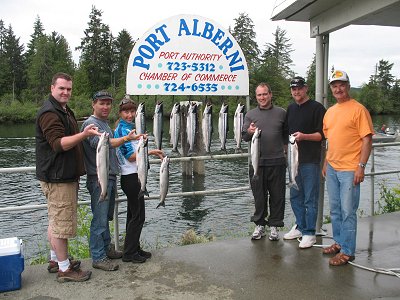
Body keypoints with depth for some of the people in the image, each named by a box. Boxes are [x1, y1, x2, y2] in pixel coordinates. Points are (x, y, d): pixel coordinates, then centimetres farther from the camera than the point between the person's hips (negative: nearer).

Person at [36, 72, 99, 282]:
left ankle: (56, 260, 30)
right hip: (57, 178, -11)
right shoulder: (49, 113, -15)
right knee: (61, 223, -5)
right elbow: (59, 143, -25)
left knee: (56, 221, 18)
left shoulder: (64, 111, 18)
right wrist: (84, 134, -36)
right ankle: (64, 269, 3)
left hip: (65, 176, 11)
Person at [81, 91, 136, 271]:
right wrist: (126, 138, -40)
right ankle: (98, 258, 4)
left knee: (106, 216, 18)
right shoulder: (91, 123, -13)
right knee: (100, 219, -4)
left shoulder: (105, 123, 18)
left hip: (110, 177, 9)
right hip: (99, 178, -9)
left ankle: (106, 248, 29)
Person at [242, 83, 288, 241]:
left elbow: (287, 134, 13)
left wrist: (286, 148, 4)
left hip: (277, 161, 0)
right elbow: (244, 137, 5)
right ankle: (259, 225, 21)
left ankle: (274, 226, 18)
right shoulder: (250, 114, 8)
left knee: (277, 195, 5)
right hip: (257, 161, 1)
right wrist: (249, 132, -15)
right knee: (259, 195, 7)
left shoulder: (281, 113, 7)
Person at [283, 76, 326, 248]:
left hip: (310, 161, -7)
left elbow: (322, 134, -9)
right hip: (294, 159, 7)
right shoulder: (290, 109, 15)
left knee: (310, 199, -1)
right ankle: (300, 227, 28)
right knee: (295, 197, 14)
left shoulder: (317, 108, -5)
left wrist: (304, 136, -23)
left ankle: (309, 233, 8)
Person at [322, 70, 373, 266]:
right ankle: (339, 242, 29)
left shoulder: (358, 109, -8)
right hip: (332, 168, 7)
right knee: (335, 210, 15)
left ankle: (347, 251, 7)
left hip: (350, 169, -7)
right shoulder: (329, 112, 13)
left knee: (348, 211, -3)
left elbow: (367, 140, -11)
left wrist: (361, 166, -17)